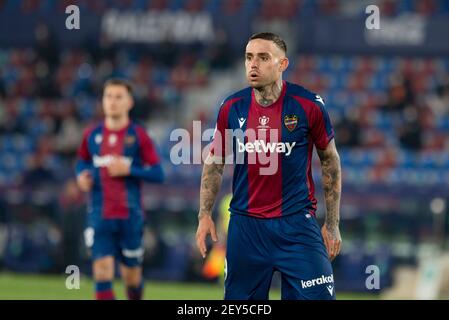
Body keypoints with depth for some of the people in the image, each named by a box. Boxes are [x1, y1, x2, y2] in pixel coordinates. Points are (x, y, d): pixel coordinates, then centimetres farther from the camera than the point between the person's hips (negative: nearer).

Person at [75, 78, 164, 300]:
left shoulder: (138, 136, -3)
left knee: (131, 274, 9)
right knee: (102, 267, -13)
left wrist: (129, 169, -17)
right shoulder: (92, 135, 6)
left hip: (130, 214, -1)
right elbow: (82, 162, 22)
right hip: (99, 214, 1)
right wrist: (82, 175, 0)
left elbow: (158, 174, -4)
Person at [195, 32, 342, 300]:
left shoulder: (308, 105, -6)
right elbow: (215, 162, 13)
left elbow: (330, 161, 4)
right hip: (245, 226, 3)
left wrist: (332, 224, 3)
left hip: (297, 225, -3)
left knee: (316, 297, -10)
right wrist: (205, 214, 3)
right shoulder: (232, 108, 1)